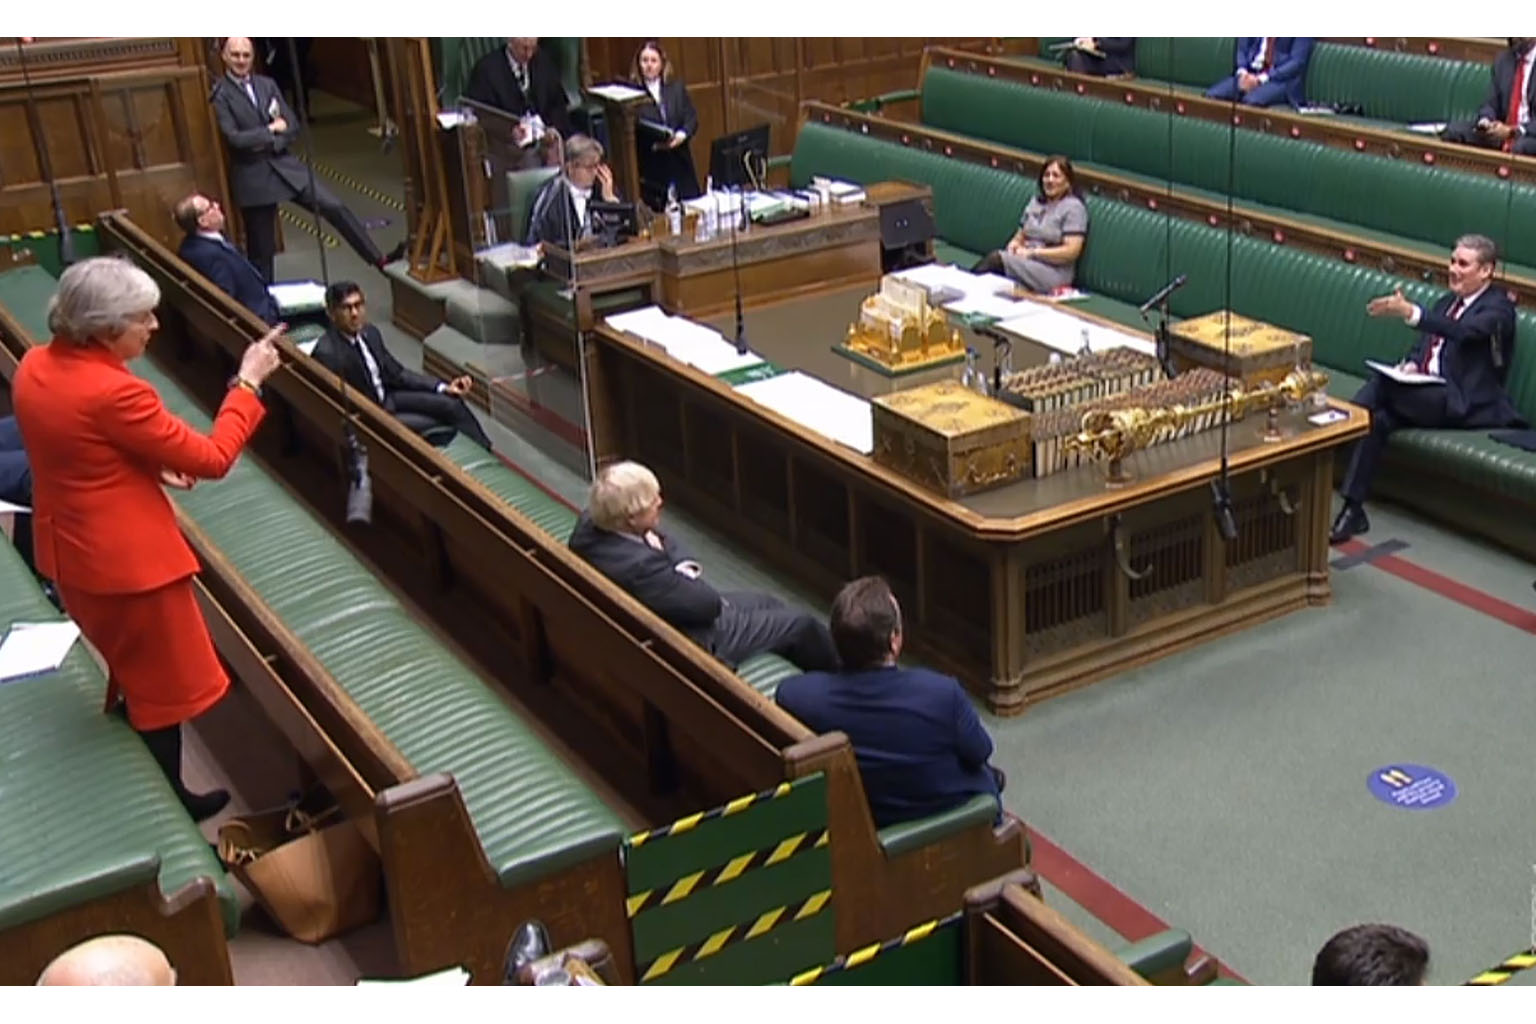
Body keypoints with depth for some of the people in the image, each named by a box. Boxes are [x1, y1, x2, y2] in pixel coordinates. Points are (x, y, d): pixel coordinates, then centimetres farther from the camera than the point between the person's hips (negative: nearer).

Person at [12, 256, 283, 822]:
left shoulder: (35, 366, -3)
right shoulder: (113, 392, -29)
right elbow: (212, 458, -21)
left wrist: (151, 465, 5)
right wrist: (248, 383, -12)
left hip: (70, 550, 9)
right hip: (129, 560, -9)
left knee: (129, 673, 28)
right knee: (162, 687, 10)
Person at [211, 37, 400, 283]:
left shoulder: (267, 85, 9)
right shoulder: (221, 94, -7)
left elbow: (292, 126, 6)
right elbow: (234, 138, -16)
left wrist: (268, 142, -10)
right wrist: (270, 130, -8)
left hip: (284, 164, 4)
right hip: (253, 175, -4)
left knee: (335, 207, -6)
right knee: (261, 249, 4)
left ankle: (378, 259, -2)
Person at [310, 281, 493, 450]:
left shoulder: (369, 332, -3)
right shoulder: (327, 353, -27)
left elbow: (397, 373, 7)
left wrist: (443, 387, -2)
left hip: (386, 398, 7)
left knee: (452, 404, -5)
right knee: (440, 426, -16)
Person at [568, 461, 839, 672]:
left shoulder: (590, 523, -13)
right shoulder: (639, 566, -40)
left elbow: (664, 542, 3)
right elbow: (708, 604, -27)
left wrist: (681, 568, -14)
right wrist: (685, 575, -12)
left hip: (674, 613, 9)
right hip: (694, 641, -9)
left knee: (768, 603, 26)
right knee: (803, 624, 7)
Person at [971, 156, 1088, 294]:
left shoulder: (1074, 207, -4)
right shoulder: (1036, 201, 17)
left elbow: (1071, 251, -13)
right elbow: (1020, 235, 21)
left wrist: (1033, 252, -14)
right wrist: (1014, 244, -4)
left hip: (1054, 273, -6)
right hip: (1027, 263, 6)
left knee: (996, 258, -29)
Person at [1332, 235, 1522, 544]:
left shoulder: (1498, 307, -1)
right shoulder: (1447, 302, 24)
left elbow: (1463, 331, -22)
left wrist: (1410, 312, -36)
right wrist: (1411, 364, 0)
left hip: (1461, 403, -7)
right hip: (1423, 393, 7)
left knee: (1380, 382, -30)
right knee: (1378, 417, -26)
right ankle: (1353, 509, -30)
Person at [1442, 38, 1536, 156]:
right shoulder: (1502, 60, 12)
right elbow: (1491, 103, 11)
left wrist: (1513, 131, -24)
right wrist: (1485, 121, -13)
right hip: (1500, 128, 5)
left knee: (1519, 147, -40)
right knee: (1453, 129, -18)